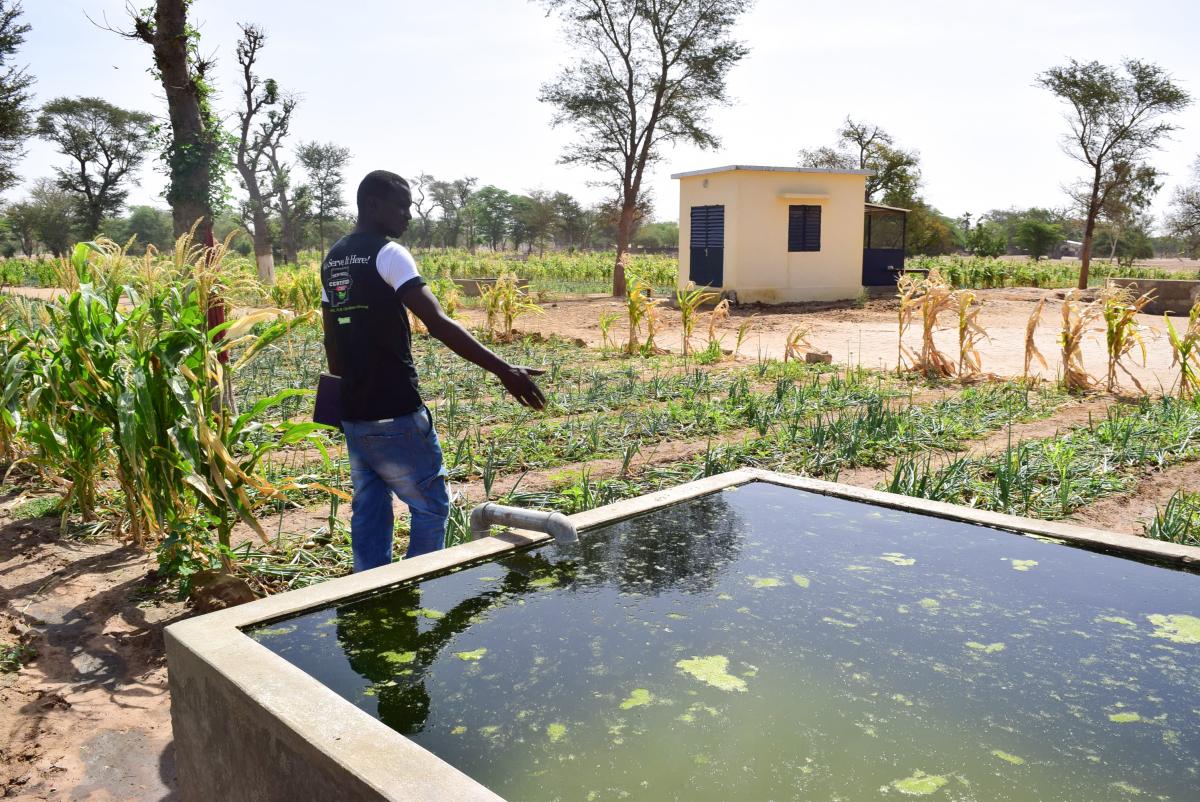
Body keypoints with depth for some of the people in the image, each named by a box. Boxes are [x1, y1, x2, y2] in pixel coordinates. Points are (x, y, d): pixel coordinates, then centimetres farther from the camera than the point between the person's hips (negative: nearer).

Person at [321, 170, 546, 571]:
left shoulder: (333, 259, 12)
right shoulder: (388, 253, -12)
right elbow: (438, 324, -24)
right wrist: (503, 370, -27)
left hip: (354, 414, 8)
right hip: (396, 416, -8)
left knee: (368, 511, 14)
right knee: (431, 507, 5)